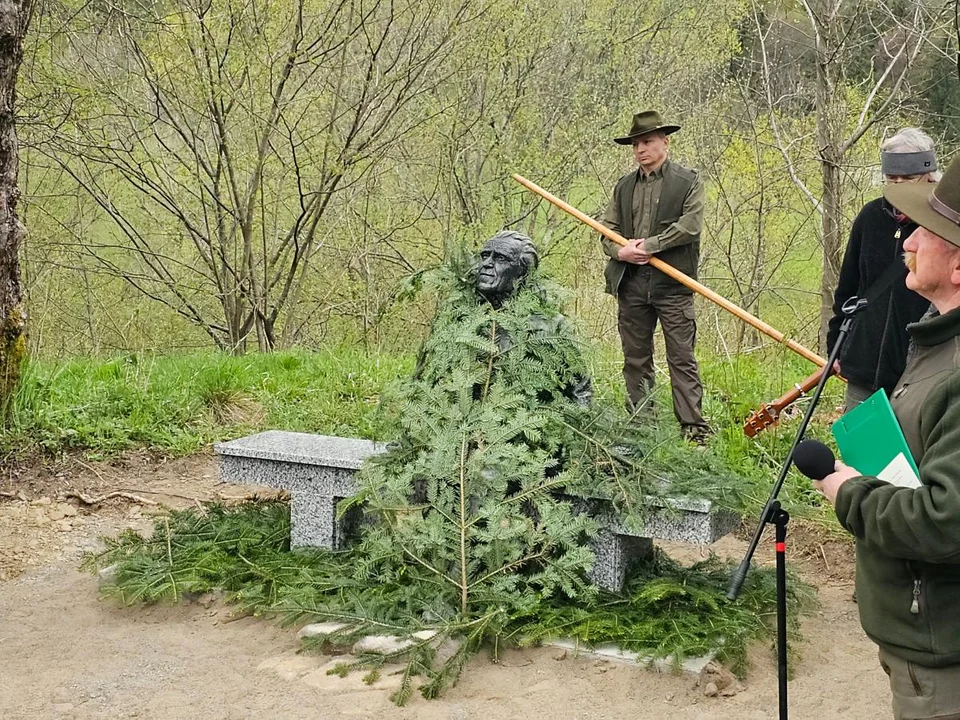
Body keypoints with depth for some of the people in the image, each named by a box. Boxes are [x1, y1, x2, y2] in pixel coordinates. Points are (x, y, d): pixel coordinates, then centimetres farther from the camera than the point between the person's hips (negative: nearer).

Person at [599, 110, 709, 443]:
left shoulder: (688, 181, 3)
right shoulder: (624, 186, 17)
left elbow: (690, 226, -9)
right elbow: (607, 228, 14)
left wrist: (649, 245, -13)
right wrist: (619, 251, -7)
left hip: (673, 284, -4)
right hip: (631, 284, 5)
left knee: (682, 359, -5)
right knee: (635, 360, 8)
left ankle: (693, 428, -4)